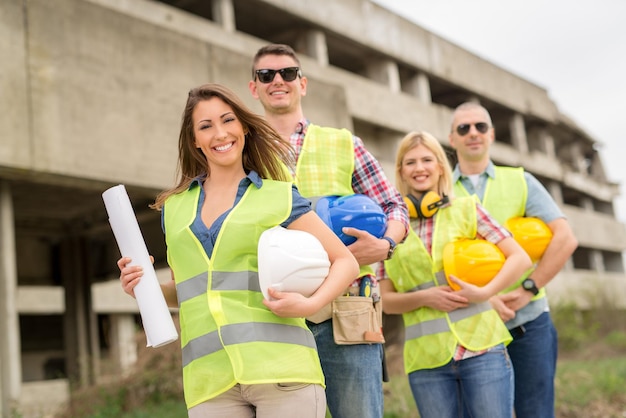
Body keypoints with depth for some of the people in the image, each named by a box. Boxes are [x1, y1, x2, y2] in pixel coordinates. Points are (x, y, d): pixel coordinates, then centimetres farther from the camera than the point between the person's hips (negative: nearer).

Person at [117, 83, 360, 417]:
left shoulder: (279, 196, 5)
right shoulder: (174, 208, 14)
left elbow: (346, 262, 6)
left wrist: (311, 304, -11)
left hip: (281, 369, -2)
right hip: (210, 380, 3)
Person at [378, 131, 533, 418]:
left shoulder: (465, 209, 6)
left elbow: (520, 258, 2)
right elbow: (386, 300, 8)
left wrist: (484, 292, -12)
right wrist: (424, 297, -10)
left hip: (481, 347, -1)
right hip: (425, 359, 1)